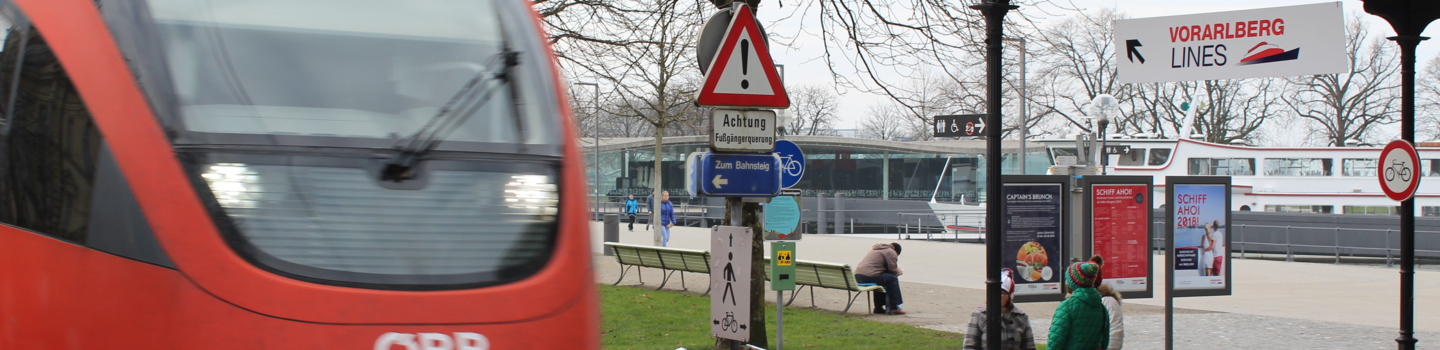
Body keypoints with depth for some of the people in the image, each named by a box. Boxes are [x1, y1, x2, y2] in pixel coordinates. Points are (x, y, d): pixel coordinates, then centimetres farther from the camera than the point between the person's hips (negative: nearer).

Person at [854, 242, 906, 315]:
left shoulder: (877, 249, 30)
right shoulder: (891, 252, 2)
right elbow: (893, 270, -1)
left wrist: (897, 270, 32)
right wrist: (899, 272, 20)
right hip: (869, 276, -9)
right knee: (893, 279, 5)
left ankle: (878, 308, 32)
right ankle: (894, 308, 6)